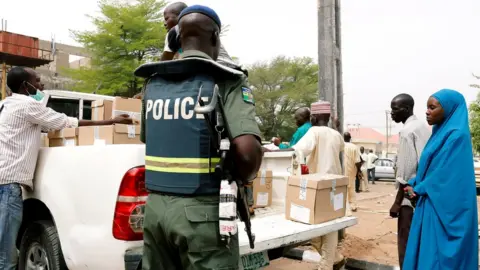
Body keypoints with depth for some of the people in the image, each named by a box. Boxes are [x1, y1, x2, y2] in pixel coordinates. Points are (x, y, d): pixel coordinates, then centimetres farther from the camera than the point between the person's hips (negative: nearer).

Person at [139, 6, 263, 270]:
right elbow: (248, 151, -22)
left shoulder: (154, 84, 9)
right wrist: (241, 179, -3)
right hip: (203, 209, -5)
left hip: (155, 206, 6)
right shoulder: (225, 81, -9)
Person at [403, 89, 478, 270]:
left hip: (444, 208, -9)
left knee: (437, 255, -1)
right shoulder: (441, 132, 13)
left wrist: (417, 189, -8)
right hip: (432, 203, 9)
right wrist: (414, 184, 4)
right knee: (425, 252, 14)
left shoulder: (456, 135, -16)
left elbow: (446, 173, -19)